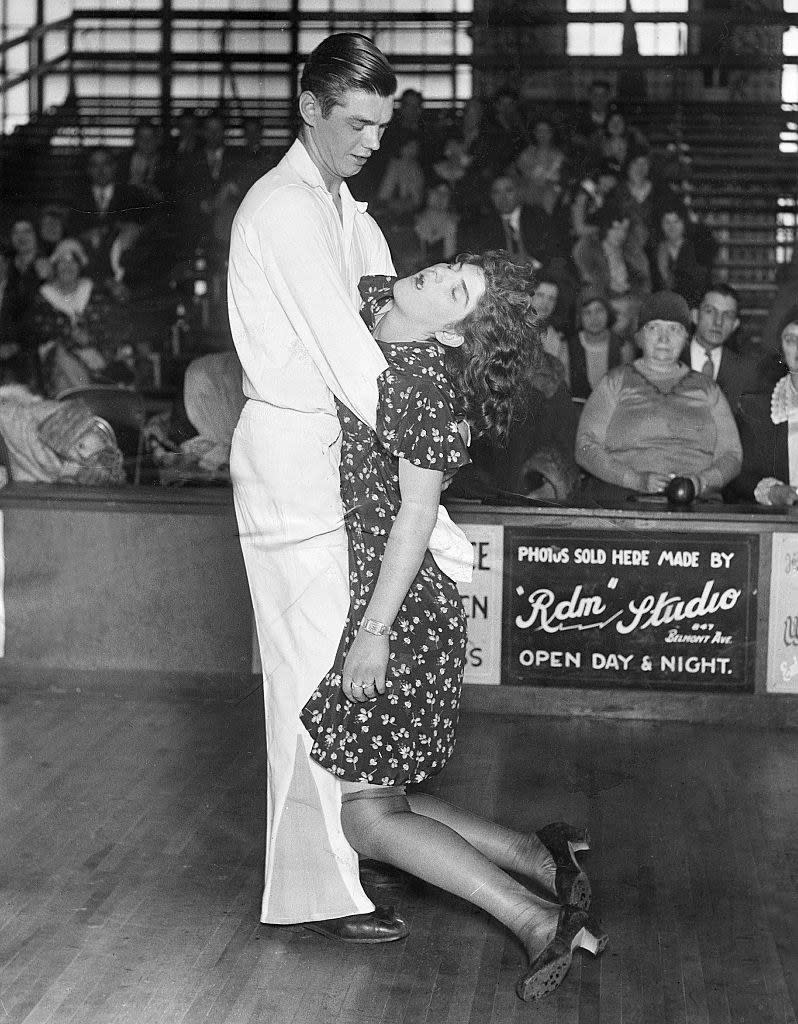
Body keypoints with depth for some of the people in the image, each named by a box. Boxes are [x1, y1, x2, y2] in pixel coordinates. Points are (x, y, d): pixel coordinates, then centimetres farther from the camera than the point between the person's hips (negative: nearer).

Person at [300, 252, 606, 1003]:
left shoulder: (422, 379, -16)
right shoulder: (369, 310, 8)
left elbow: (416, 513, -17)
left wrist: (374, 630, -17)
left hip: (396, 612, -9)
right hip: (353, 600, 9)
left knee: (365, 811, -7)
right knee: (376, 797, 12)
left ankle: (539, 921, -5)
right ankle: (541, 865, 15)